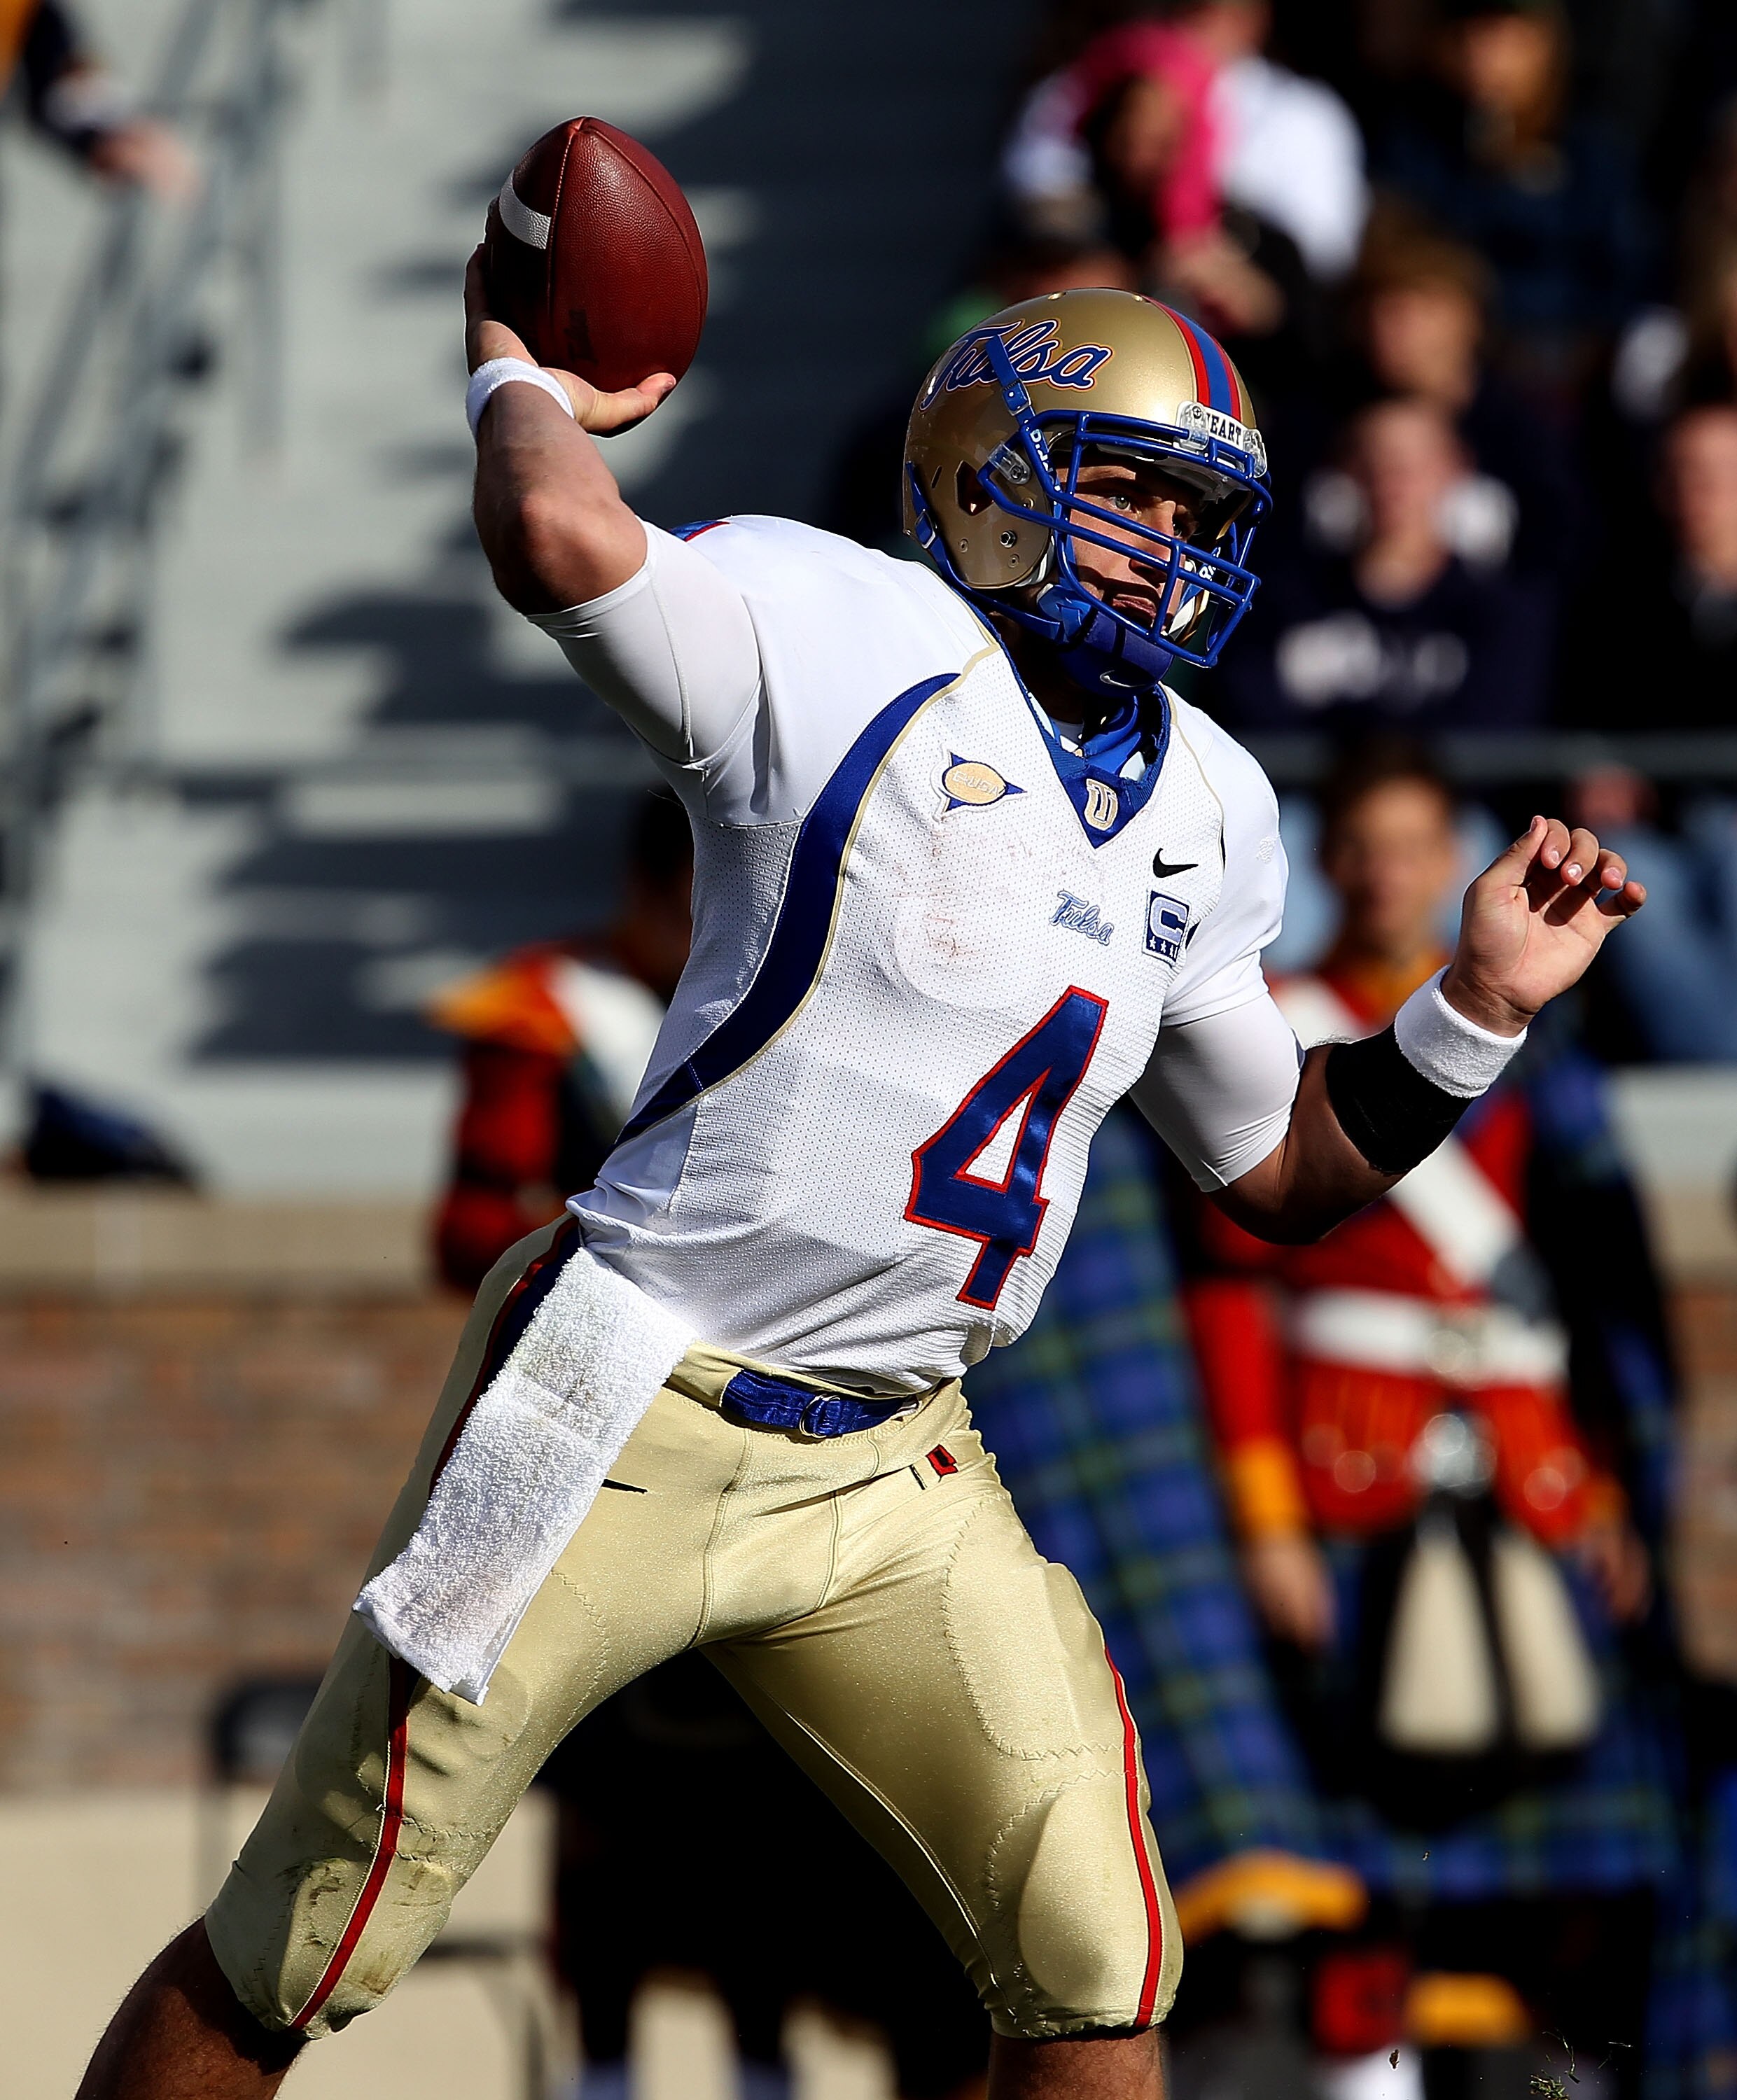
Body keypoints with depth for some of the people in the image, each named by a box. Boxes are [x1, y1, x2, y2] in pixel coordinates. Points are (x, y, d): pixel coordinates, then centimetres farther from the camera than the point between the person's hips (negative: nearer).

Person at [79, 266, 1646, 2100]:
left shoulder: (1200, 815, 11)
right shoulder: (851, 643, -11)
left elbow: (1283, 1176, 23)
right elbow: (561, 545, -32)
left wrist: (1478, 1003, 11)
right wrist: (520, 382, -12)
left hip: (886, 1473, 6)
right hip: (634, 1416, -6)